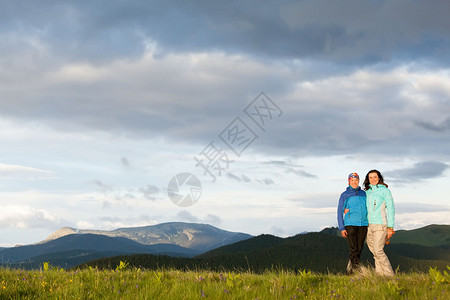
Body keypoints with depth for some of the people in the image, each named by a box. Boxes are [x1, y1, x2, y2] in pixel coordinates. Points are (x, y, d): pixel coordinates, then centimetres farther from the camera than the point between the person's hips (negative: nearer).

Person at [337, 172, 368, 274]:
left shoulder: (363, 193, 15)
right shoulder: (344, 195, 6)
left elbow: (368, 208, 21)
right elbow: (340, 212, 4)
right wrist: (342, 228, -4)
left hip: (363, 224, 3)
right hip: (350, 224, -3)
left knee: (359, 249, 3)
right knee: (353, 249, -13)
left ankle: (350, 269, 15)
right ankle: (356, 269, -14)